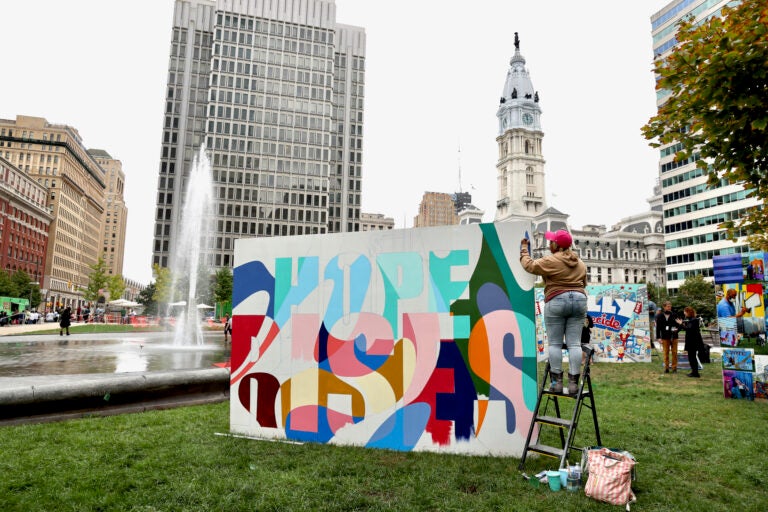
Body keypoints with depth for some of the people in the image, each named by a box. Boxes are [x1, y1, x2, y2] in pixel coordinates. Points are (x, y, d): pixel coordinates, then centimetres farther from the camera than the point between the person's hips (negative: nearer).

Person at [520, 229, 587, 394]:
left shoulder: (551, 261, -7)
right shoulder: (580, 263, 15)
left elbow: (529, 265, -2)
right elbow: (583, 283, 20)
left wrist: (524, 249, 12)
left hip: (556, 302, -5)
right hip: (579, 300, 5)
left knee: (555, 343, 1)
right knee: (574, 343, 2)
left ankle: (557, 381, 1)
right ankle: (573, 382, 0)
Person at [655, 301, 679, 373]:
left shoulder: (674, 315, 2)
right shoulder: (660, 316, 0)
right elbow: (658, 327, 1)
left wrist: (677, 329, -14)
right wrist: (658, 337, -4)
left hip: (673, 337, 1)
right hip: (665, 337, -1)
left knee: (674, 353, 3)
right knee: (666, 353, 5)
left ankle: (674, 368, 12)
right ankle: (666, 368, 13)